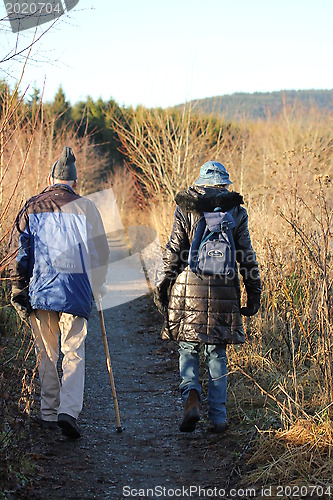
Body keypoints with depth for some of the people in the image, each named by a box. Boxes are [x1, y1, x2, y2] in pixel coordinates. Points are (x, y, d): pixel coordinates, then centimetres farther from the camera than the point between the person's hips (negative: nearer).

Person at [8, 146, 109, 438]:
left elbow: (18, 251, 3)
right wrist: (97, 288, 17)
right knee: (74, 353, 2)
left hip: (38, 291, 2)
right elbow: (99, 253, 4)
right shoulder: (85, 208, 1)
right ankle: (68, 411, -13)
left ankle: (48, 413, 16)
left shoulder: (32, 208, 6)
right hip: (74, 292, -2)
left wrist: (18, 291, 6)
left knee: (46, 354, 13)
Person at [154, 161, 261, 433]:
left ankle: (191, 398, -14)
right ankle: (218, 418, 9)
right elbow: (247, 257, 5)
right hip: (223, 290, 1)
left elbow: (173, 250, -2)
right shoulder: (236, 212, 4)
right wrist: (254, 294, 12)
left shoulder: (186, 208, 1)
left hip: (188, 288, -1)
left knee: (188, 348, 11)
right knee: (217, 353, 9)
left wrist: (161, 287, 5)